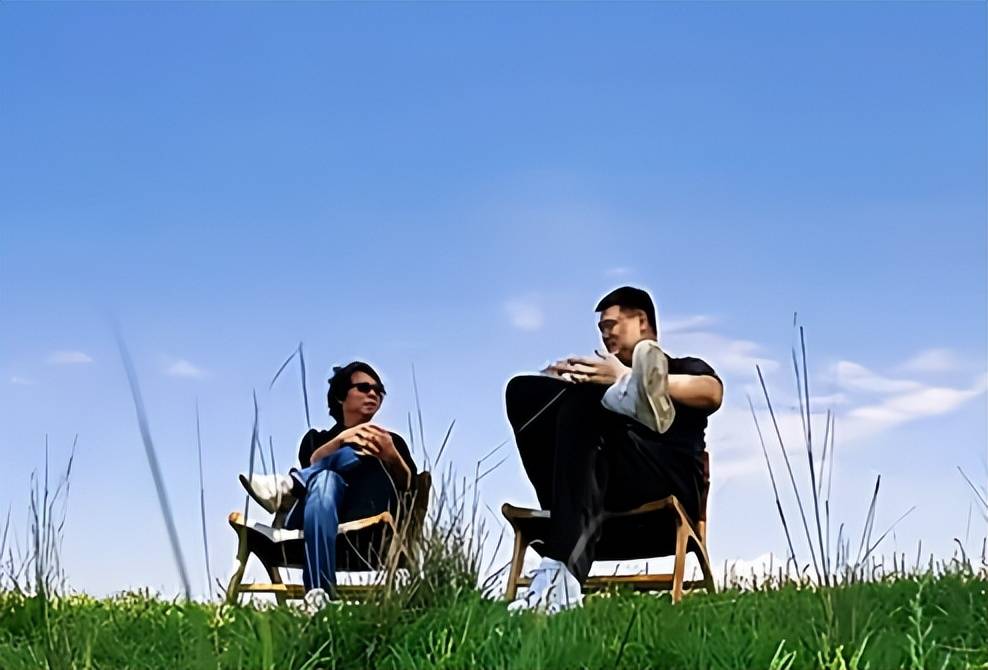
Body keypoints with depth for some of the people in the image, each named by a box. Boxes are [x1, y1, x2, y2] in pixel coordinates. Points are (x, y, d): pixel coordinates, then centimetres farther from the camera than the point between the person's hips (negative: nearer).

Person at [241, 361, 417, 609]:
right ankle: (319, 596, -55)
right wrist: (342, 438, -16)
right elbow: (312, 464, 3)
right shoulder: (317, 438, 29)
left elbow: (408, 486, 10)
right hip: (310, 516, -1)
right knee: (326, 479, -36)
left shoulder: (391, 441, 29)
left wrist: (391, 456, -11)